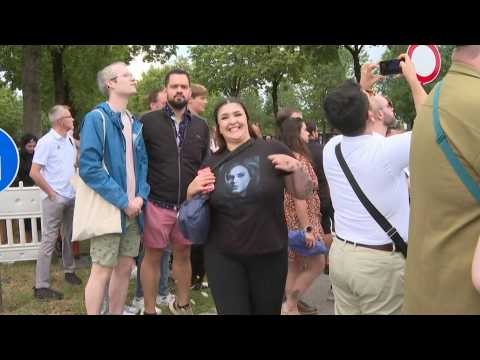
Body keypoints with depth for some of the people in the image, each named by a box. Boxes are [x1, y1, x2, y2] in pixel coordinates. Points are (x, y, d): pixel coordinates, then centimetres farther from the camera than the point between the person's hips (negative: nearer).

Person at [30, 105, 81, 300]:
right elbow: (34, 173, -15)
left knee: (69, 237, 17)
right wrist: (51, 193, -12)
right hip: (54, 199, -7)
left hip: (71, 198, 7)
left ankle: (69, 270, 33)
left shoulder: (70, 140, 8)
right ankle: (41, 286, -1)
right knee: (49, 240, -5)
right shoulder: (46, 142, -12)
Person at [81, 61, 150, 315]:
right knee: (102, 271, -1)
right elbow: (89, 168, -18)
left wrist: (141, 196, -5)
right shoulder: (96, 118, -10)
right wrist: (123, 201, -17)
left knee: (125, 268, 13)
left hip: (133, 209, 7)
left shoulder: (135, 124, 12)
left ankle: (117, 313, 26)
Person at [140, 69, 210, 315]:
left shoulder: (201, 127, 7)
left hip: (189, 206, 4)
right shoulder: (148, 121, -4)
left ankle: (182, 305, 35)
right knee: (152, 257, 7)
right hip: (157, 204, -3)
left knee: (183, 255, 16)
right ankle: (149, 310, 23)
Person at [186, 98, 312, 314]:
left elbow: (302, 194, 2)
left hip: (269, 255, -1)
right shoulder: (211, 164, 5)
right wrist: (192, 191, -6)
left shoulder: (273, 150, -3)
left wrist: (296, 169, -17)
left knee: (267, 310, 16)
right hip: (223, 257, 1)